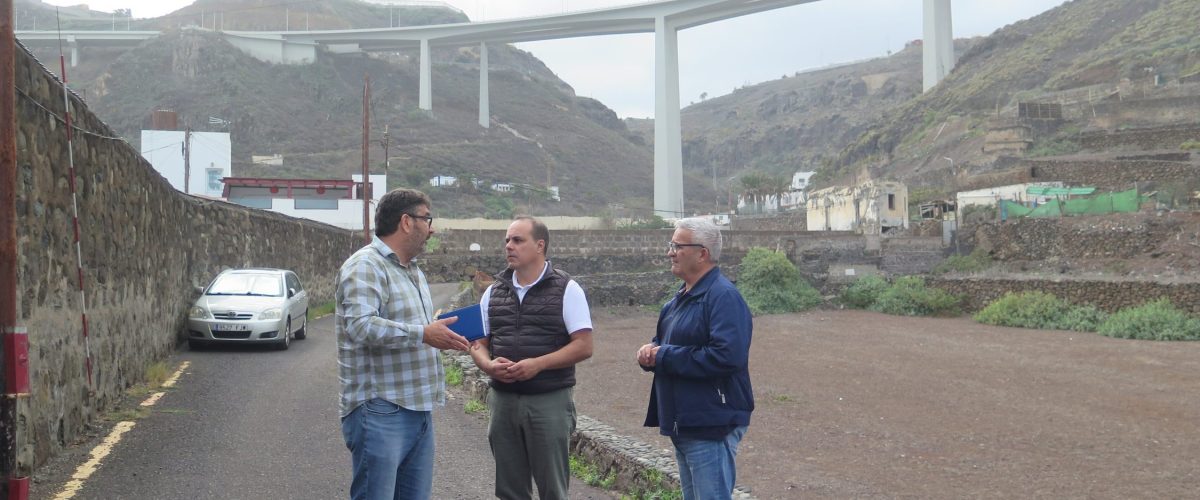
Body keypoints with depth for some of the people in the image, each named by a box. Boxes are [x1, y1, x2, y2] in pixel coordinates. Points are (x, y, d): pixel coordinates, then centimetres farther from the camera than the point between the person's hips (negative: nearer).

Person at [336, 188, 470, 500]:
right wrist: (423, 334, -27)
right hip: (380, 412, -9)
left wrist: (443, 335, 16)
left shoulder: (414, 272, 21)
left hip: (419, 410, 9)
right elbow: (360, 325, -25)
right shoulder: (366, 266, -10)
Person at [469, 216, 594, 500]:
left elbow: (584, 346, -9)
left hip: (550, 401, -4)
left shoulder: (566, 289, -3)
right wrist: (488, 365, -10)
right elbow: (478, 343, 12)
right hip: (503, 400, 4)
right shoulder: (494, 291, 11)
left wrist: (537, 365, -19)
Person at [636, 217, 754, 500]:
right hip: (684, 423, 10)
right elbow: (664, 342, 25)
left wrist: (664, 357, -20)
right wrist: (651, 351, -2)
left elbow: (726, 357, -29)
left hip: (712, 426, -10)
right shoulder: (683, 296, 14)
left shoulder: (723, 296, -17)